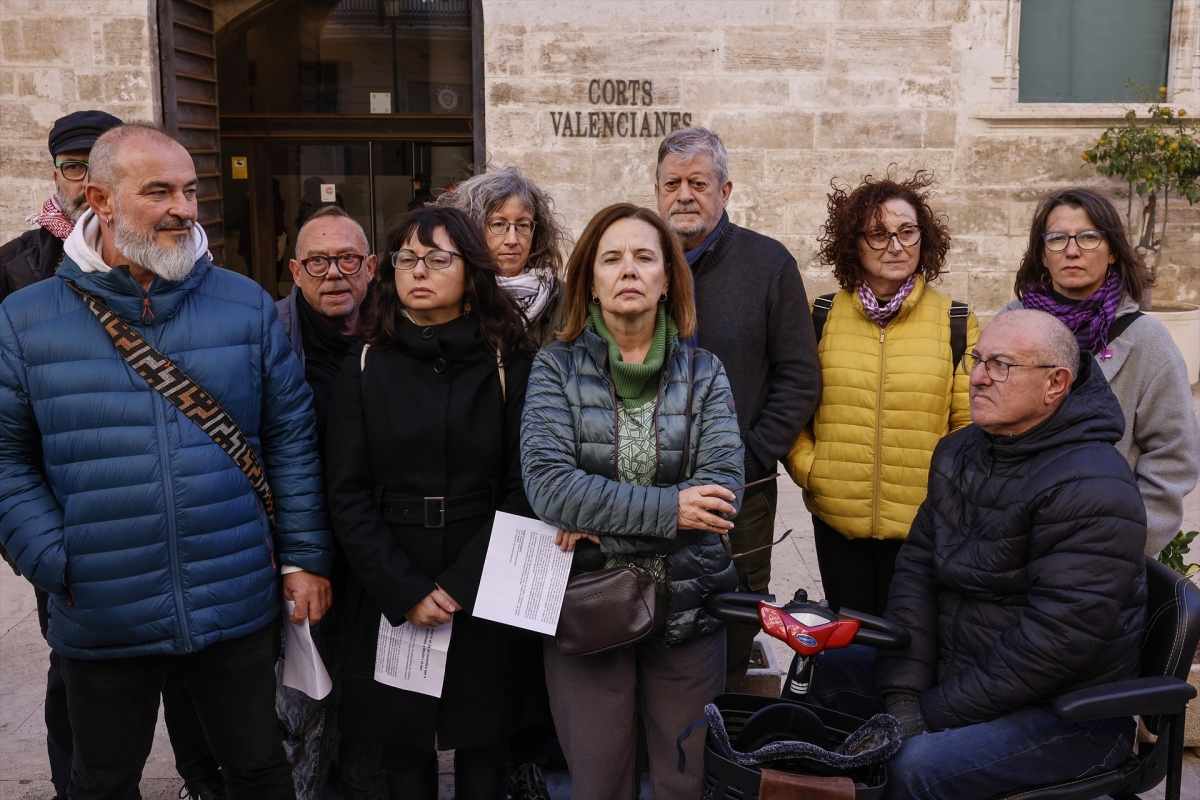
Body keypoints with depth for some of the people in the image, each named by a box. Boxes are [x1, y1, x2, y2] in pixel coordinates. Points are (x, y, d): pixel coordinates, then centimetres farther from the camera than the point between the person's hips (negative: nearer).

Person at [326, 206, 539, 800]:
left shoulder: (508, 365, 0)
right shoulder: (366, 367, 2)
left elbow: (522, 489, -4)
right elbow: (349, 497, -1)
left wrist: (460, 585, -12)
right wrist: (406, 592, -11)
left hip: (486, 598, -1)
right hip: (388, 599, 1)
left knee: (483, 750, 9)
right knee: (402, 750, 9)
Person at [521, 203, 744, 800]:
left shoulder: (703, 372, 1)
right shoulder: (557, 368, -3)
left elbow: (722, 484, -13)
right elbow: (547, 483, -17)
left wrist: (599, 518, -19)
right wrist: (667, 509, -21)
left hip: (687, 610, 1)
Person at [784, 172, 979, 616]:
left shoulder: (957, 323, 0)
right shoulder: (821, 316, 2)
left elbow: (971, 422, 1)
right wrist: (805, 466, -3)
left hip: (923, 524, -1)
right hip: (835, 518, 1)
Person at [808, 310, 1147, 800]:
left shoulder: (1091, 488, -22)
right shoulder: (958, 453, 6)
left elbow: (1056, 638, -26)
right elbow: (916, 567, 2)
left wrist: (935, 713, -22)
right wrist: (903, 694, -9)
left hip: (1067, 716, -8)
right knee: (825, 672, 5)